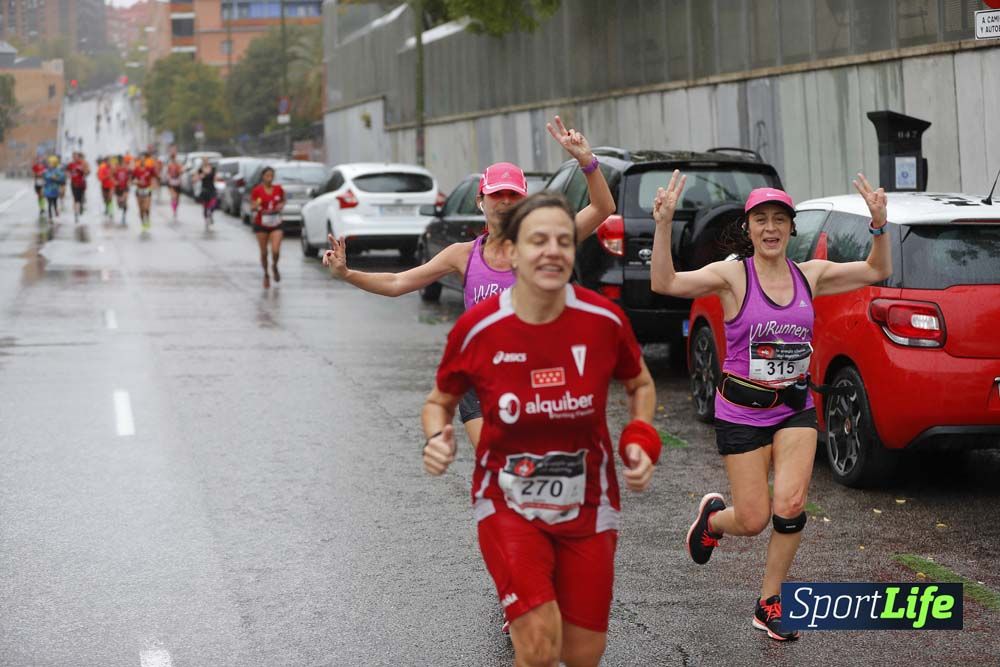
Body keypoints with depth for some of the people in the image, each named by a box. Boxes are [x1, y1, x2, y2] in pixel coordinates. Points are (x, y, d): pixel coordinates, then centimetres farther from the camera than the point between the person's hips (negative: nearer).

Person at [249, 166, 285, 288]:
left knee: (276, 251, -12)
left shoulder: (278, 189, 0)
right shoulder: (256, 191, -7)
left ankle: (275, 267, 21)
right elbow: (252, 209, -5)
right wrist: (255, 206, -27)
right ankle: (266, 275, 26)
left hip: (276, 224, 1)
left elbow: (283, 201, 19)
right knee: (264, 252, 5)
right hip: (261, 224, -1)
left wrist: (281, 206, -3)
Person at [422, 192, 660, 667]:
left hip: (587, 506, 2)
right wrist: (438, 439, -18)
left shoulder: (604, 320, -13)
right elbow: (440, 401, 3)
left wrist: (640, 441, -10)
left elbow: (640, 384, 7)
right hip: (508, 504, -2)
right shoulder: (476, 329, -16)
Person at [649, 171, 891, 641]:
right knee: (753, 521, -1)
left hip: (796, 409, 3)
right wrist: (663, 225, -35)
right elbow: (665, 283, -23)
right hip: (742, 412, -3)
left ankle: (769, 603, 5)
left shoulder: (809, 275, 2)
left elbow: (877, 271, 8)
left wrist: (879, 225, -9)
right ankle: (714, 517, 38)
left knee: (790, 505, -15)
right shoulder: (732, 276, -10)